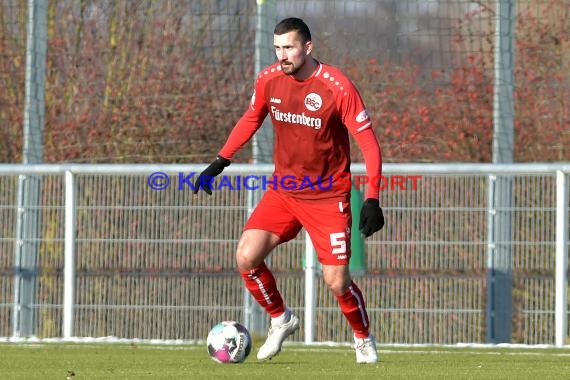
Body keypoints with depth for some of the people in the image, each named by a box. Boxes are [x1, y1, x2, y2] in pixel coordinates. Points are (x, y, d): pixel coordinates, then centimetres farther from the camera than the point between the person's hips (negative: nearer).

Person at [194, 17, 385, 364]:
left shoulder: (338, 87, -19)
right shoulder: (268, 80, -5)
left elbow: (368, 142, -16)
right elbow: (251, 120, 14)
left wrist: (372, 199, -22)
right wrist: (219, 163, 9)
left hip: (328, 195, -4)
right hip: (283, 189, 4)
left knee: (336, 282, -7)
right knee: (246, 257, -13)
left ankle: (364, 339, 24)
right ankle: (281, 320, 14)